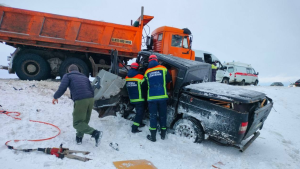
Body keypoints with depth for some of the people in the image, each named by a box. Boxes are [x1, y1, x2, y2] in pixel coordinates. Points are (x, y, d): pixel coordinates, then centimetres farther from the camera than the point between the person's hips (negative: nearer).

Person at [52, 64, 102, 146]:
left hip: (80, 100, -6)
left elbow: (62, 88, -1)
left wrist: (55, 97, 14)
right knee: (84, 121, 22)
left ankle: (95, 133, -16)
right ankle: (79, 137, 29)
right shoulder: (84, 77, 29)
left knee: (77, 123, 1)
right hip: (90, 99, 6)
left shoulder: (67, 76, 14)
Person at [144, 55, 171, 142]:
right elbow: (168, 80, 13)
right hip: (162, 96, 0)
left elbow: (146, 85, 12)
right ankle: (163, 134, 22)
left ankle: (153, 136, 7)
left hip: (151, 97, 0)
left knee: (153, 116, 5)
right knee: (162, 115, 12)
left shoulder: (147, 72, 7)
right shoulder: (163, 69, 5)